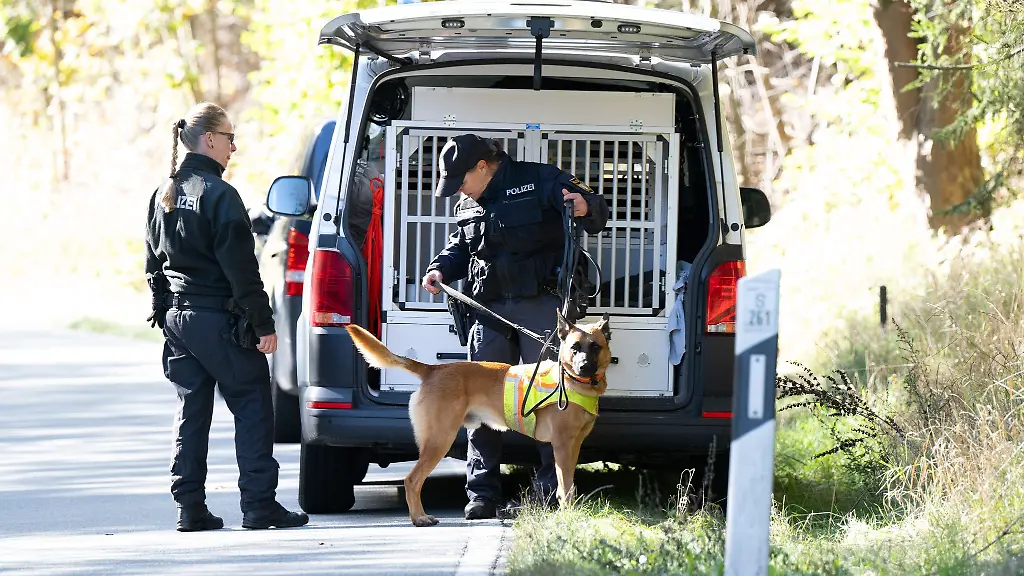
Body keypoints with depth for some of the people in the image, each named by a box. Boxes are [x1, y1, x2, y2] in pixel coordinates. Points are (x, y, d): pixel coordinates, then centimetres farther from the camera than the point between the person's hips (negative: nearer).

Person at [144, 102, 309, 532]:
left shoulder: (164, 196, 10)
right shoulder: (219, 194, -15)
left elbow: (154, 264, 16)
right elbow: (240, 267, -17)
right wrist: (263, 323, -14)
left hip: (179, 318, 8)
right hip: (220, 320, -8)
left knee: (191, 413, 10)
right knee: (252, 410, 0)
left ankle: (190, 508, 8)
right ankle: (259, 505, -4)